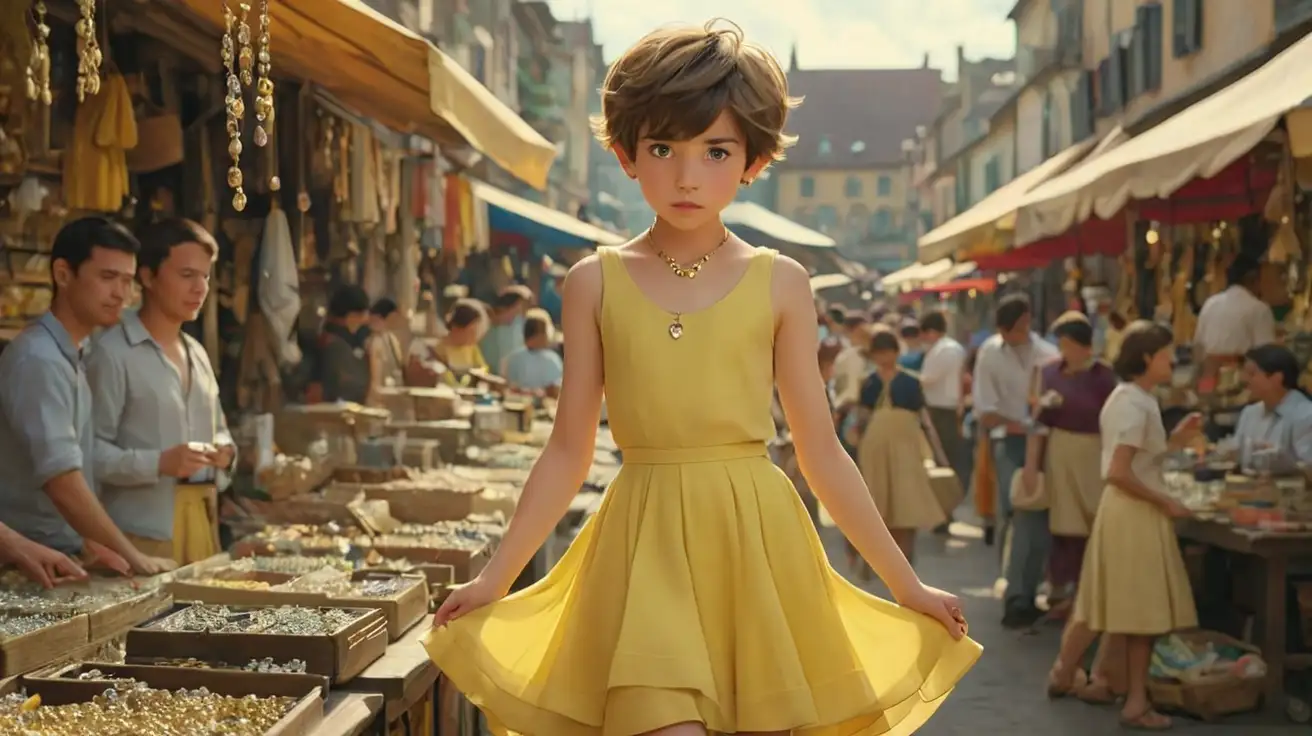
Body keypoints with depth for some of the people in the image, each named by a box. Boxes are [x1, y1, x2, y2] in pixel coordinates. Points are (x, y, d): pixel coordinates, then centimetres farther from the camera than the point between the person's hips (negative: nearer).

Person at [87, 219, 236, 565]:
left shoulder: (197, 353, 17)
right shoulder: (111, 351, -10)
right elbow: (90, 449, -16)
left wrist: (225, 449, 6)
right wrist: (159, 463, -25)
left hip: (203, 521, 7)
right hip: (143, 531, -7)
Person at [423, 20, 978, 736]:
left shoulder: (780, 283, 3)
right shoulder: (595, 282, 4)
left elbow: (820, 450, 6)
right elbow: (569, 450, 7)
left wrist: (907, 584, 7)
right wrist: (493, 579, 5)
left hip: (757, 544, 1)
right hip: (645, 548, 0)